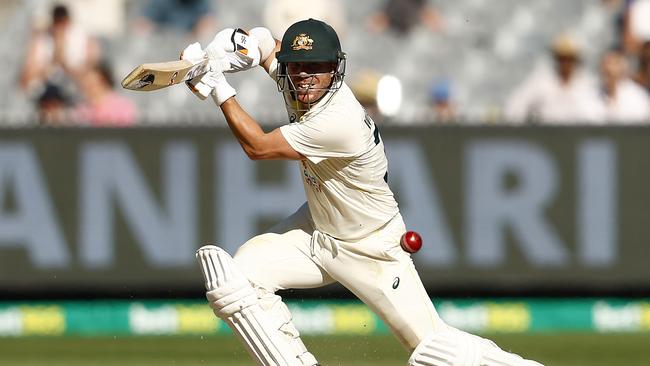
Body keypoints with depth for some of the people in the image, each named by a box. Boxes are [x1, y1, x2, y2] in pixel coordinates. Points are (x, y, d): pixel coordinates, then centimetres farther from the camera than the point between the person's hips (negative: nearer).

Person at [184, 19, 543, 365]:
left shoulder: (339, 121, -35)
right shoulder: (302, 86, -12)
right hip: (317, 227, 7)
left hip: (372, 249, -7)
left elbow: (257, 147, -27)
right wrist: (214, 59, -12)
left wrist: (218, 87, -22)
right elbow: (261, 39, 8)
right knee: (233, 277, -14)